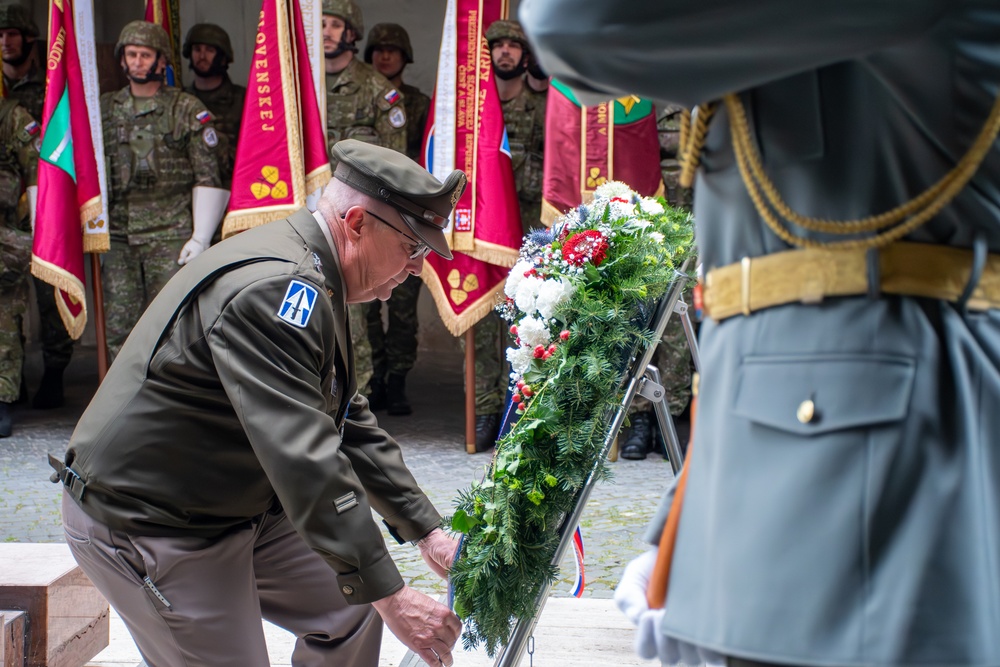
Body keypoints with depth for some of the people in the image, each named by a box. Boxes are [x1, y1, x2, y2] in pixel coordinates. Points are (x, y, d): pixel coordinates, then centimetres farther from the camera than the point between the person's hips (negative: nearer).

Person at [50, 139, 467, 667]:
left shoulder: (313, 283, 6)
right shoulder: (273, 289, -29)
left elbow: (351, 426, 13)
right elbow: (304, 460, -34)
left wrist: (427, 531, 7)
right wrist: (390, 596, -32)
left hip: (234, 505, 10)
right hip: (145, 528, -10)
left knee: (351, 607, 9)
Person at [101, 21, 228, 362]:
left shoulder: (187, 110, 3)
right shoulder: (105, 110, 13)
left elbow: (208, 178, 0)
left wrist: (201, 237, -6)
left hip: (171, 237, -3)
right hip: (118, 240, 3)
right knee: (119, 329, 2)